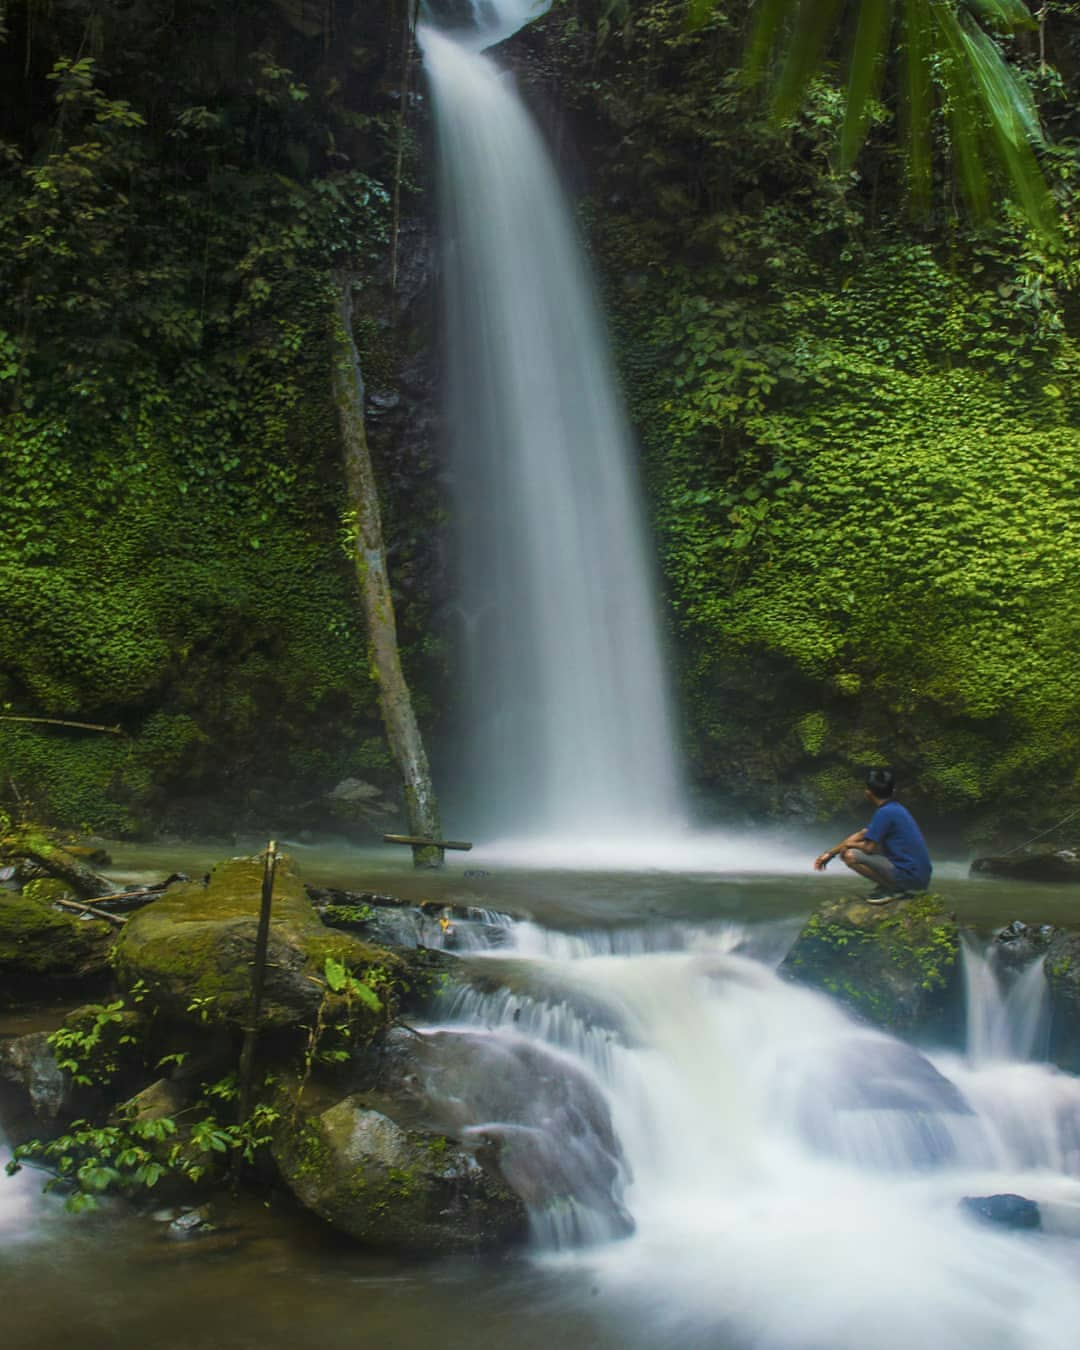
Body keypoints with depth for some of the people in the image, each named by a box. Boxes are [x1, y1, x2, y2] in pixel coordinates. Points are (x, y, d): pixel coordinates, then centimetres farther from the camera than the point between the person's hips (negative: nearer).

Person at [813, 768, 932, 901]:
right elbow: (860, 835, 17)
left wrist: (847, 844, 6)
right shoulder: (895, 808, 14)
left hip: (910, 877, -9)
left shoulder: (885, 813, -16)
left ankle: (891, 888, -7)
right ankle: (894, 886, 11)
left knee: (850, 855, -13)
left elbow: (869, 847, -15)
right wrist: (830, 853, 17)